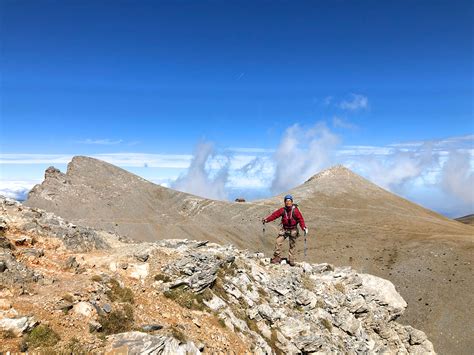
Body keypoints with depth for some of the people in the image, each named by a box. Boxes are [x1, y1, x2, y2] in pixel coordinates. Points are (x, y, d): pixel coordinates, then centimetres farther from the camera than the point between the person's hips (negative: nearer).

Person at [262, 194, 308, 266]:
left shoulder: (295, 210, -13)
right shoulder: (282, 210, -5)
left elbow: (300, 219, -15)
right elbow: (275, 215, -5)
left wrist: (304, 227, -27)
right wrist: (266, 220, -12)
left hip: (293, 230, -2)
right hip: (284, 229, 2)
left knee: (292, 245, 7)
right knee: (278, 242, -6)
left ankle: (291, 260, 18)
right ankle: (277, 258, 5)